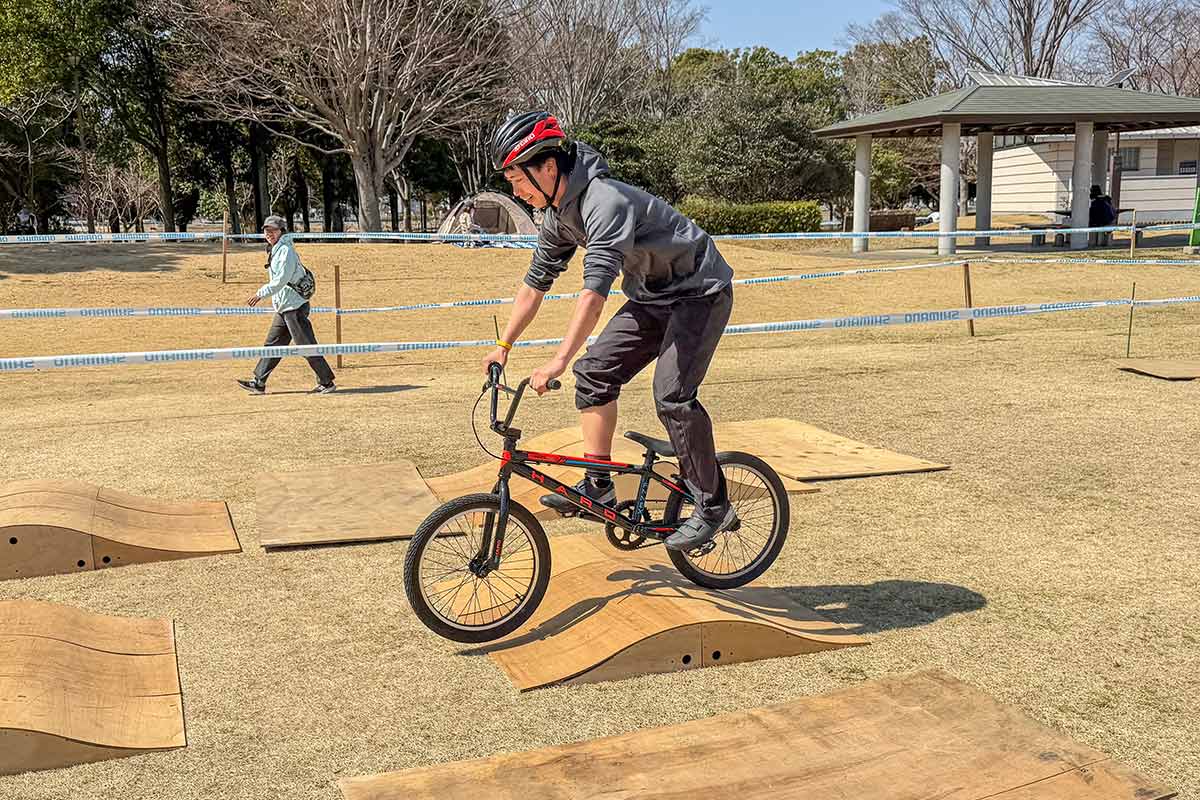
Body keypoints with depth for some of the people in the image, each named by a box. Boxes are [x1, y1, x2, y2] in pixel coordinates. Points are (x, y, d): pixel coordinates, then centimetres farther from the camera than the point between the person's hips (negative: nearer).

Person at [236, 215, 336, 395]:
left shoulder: (286, 250, -14)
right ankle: (259, 383, 17)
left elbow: (282, 279, -22)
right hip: (283, 307, 10)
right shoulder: (277, 250, 16)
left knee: (306, 346, -5)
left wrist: (261, 294, -22)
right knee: (272, 344, 11)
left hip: (294, 306, -10)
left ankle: (327, 383, 2)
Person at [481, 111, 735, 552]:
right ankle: (598, 486, 8)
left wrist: (559, 360, -44)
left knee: (671, 396, -20)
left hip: (700, 292, -9)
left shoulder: (606, 201, -31)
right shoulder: (558, 214, -1)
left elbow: (596, 288, -40)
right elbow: (536, 282, 11)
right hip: (653, 297, 9)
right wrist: (503, 345, 12)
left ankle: (714, 507, -6)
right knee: (594, 372, 0)